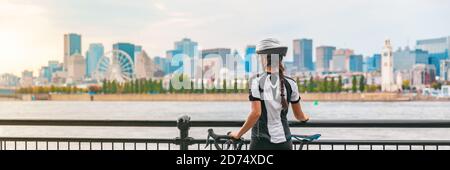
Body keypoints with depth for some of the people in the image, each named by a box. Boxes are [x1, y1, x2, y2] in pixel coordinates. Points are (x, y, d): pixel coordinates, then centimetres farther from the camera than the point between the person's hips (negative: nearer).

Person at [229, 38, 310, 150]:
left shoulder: (256, 81, -9)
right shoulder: (290, 83, 1)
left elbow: (256, 113, -17)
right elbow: (299, 115, 10)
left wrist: (238, 134, -6)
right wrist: (305, 118, 33)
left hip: (261, 142, -3)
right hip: (284, 143, 3)